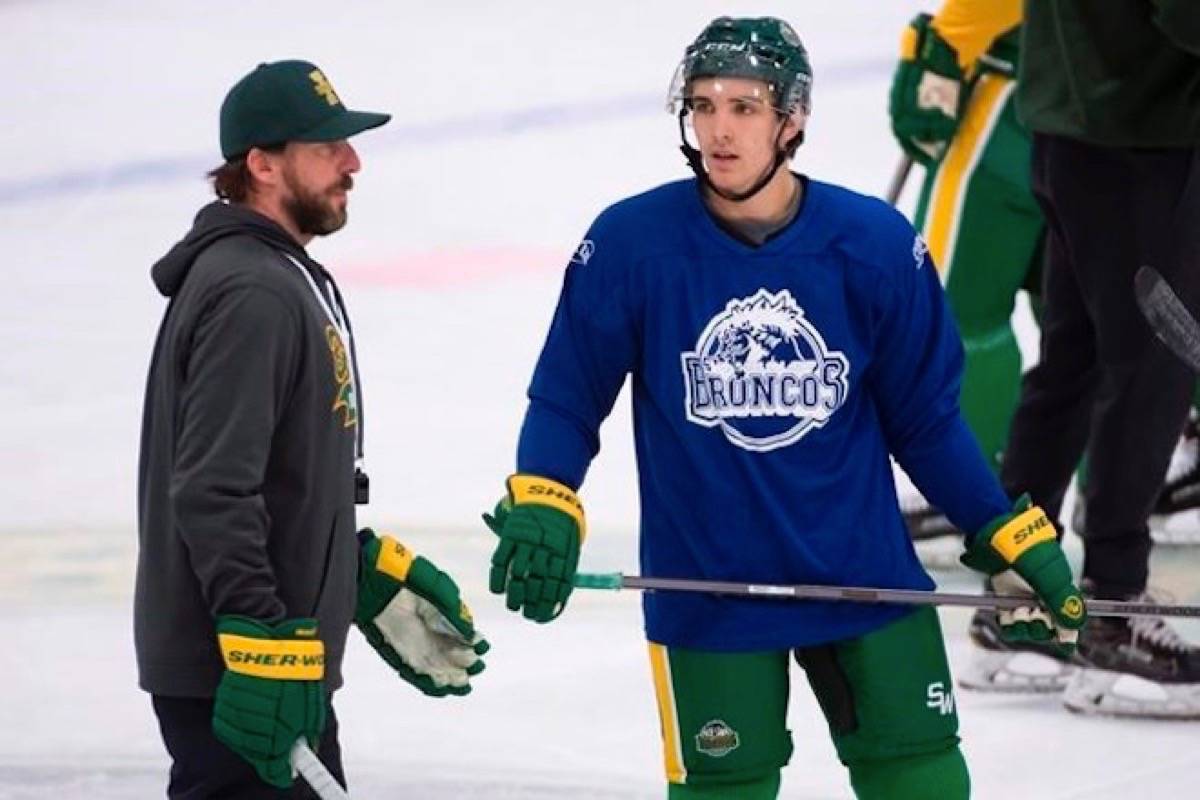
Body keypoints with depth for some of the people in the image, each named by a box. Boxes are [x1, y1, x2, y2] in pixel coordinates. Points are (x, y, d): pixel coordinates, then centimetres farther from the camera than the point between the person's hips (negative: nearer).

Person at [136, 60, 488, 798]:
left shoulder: (287, 282, 16)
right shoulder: (249, 294, -18)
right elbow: (213, 494, -25)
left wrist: (377, 579, 20)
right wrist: (263, 645, -28)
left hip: (280, 662, 11)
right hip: (232, 677, -11)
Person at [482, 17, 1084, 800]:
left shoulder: (876, 244, -7)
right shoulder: (631, 243, -11)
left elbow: (926, 418, 4)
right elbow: (565, 400, -2)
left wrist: (1015, 537, 3)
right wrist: (539, 507, -19)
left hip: (866, 577, 2)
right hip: (704, 587, -2)